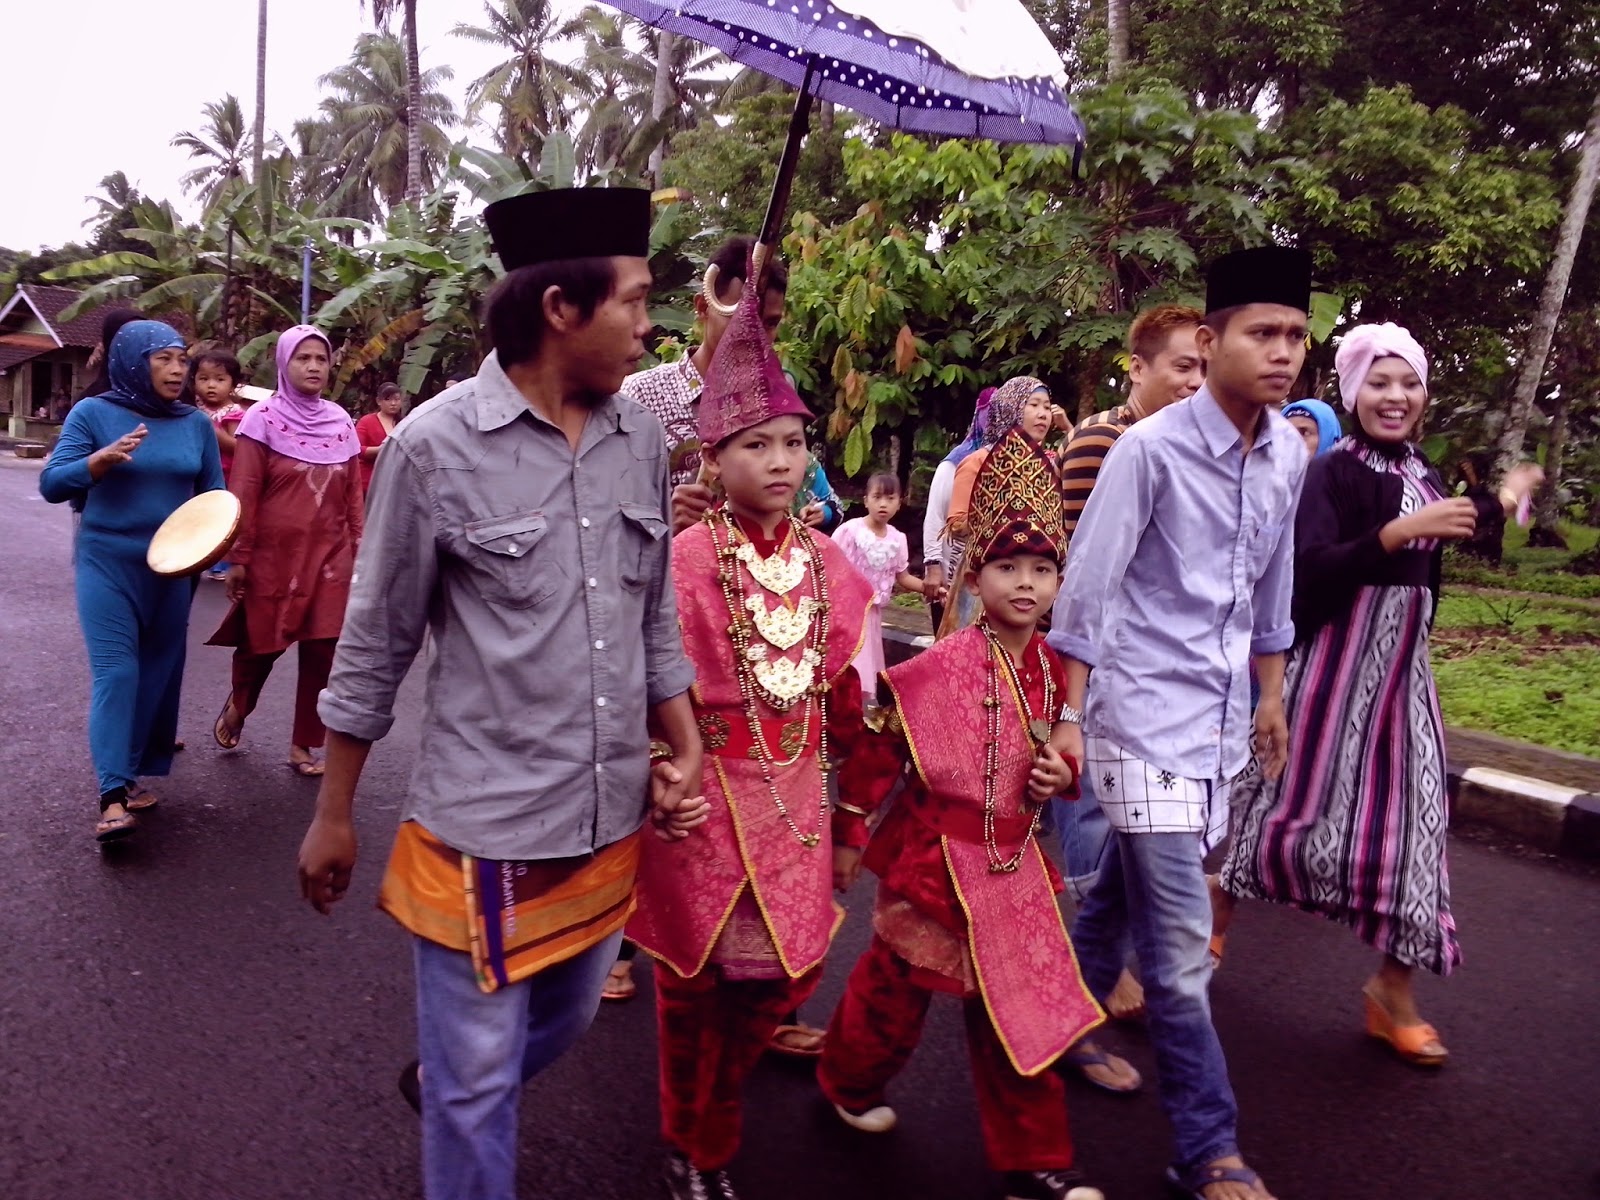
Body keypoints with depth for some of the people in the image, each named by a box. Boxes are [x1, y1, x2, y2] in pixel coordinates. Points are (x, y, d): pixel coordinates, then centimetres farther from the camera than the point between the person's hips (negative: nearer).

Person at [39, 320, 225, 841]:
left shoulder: (196, 423, 4)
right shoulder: (92, 413, -4)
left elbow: (213, 493, 7)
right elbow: (51, 484, -8)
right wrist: (104, 458, -25)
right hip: (107, 563, -4)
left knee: (158, 673, 9)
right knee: (115, 672, -11)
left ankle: (131, 772, 23)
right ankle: (113, 796, -12)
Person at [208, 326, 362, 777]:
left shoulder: (341, 422, 7)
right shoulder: (262, 419, -5)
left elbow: (353, 494, 9)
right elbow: (244, 494, -8)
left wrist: (357, 550, 7)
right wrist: (240, 557, -10)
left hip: (329, 556, 3)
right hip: (274, 555, -3)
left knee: (323, 652, 2)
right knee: (262, 645, 9)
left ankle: (303, 746, 15)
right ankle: (236, 707, 41)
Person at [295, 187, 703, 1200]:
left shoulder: (643, 440, 2)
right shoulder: (435, 446, -12)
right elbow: (375, 646, -5)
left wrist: (686, 751, 7)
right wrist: (335, 815, 1)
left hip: (612, 819, 6)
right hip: (484, 827, -5)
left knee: (566, 1023, 25)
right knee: (478, 1079, 10)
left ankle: (444, 1084, 56)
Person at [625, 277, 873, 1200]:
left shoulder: (831, 565, 1)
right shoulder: (683, 561, -15)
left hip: (796, 798, 5)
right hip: (706, 794, -4)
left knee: (787, 971, 13)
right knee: (697, 977, 12)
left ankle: (714, 1118, 44)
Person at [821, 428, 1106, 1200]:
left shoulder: (1050, 668, -1)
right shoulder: (939, 668, -20)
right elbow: (879, 744, -13)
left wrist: (1060, 776, -6)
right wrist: (849, 830, -8)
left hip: (1015, 862, 5)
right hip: (937, 854, -5)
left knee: (1025, 1006, 11)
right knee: (895, 989, 14)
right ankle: (849, 1082, 44)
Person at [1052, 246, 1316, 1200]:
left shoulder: (1290, 453, 4)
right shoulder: (1151, 449, -16)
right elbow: (1087, 586, -14)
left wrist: (1272, 694, 21)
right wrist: (1067, 719, -13)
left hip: (1222, 712, 7)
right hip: (1147, 713, -6)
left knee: (1124, 894, 19)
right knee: (1180, 941, -4)